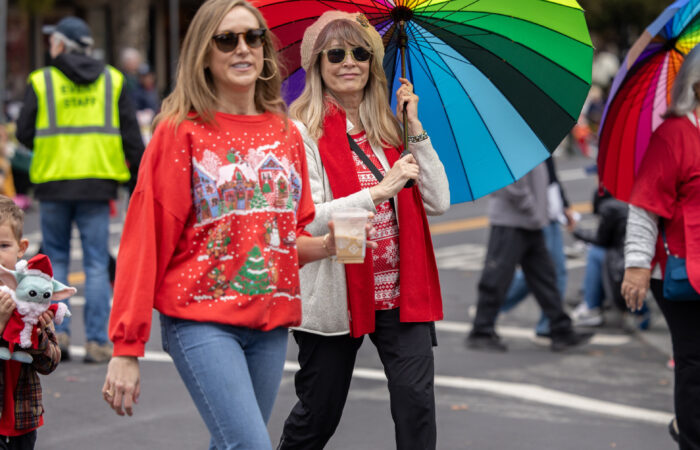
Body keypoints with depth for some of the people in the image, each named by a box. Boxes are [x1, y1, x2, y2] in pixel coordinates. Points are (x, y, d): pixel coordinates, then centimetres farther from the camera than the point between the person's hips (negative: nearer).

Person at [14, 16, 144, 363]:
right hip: (97, 182, 1)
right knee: (96, 263, 3)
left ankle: (56, 332, 6)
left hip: (53, 181, -1)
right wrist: (140, 176, 9)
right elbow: (131, 135, 4)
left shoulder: (41, 81, -1)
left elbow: (25, 133, 0)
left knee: (56, 259, 12)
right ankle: (97, 341, 0)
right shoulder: (112, 80, 5)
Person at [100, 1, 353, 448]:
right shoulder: (181, 132, -3)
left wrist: (324, 245, -3)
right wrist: (127, 349, -10)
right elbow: (145, 241, -5)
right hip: (201, 321, -5)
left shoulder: (287, 134, 12)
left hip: (271, 324, 5)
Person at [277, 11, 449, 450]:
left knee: (416, 398, -10)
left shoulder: (388, 128, 9)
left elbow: (439, 202, 1)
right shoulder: (301, 132, -7)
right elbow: (305, 221, -18)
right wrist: (380, 191, -21)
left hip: (399, 293, 4)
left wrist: (415, 128, -4)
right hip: (335, 297, -4)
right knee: (318, 415, 10)